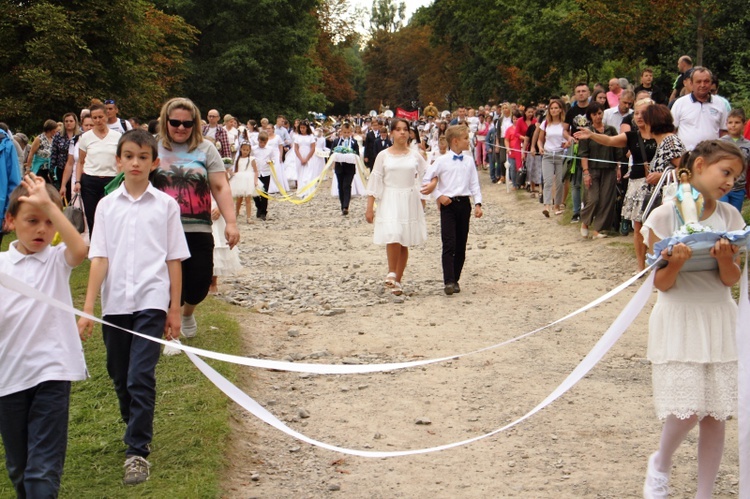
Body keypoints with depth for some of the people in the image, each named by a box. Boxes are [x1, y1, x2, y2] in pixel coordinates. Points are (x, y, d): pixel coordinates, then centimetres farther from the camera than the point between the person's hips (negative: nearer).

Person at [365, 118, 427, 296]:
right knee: (392, 237, -22)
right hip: (389, 201, -2)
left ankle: (397, 281, 14)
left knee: (404, 243, 5)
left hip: (410, 201, 2)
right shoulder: (383, 156, 1)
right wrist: (369, 207, -1)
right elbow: (374, 181, 2)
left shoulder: (415, 156, 5)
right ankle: (392, 273, -4)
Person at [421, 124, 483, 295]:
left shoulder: (469, 161, 7)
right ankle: (448, 282, -14)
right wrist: (439, 196, -7)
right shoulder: (442, 161, -4)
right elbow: (427, 180, -1)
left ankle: (455, 279, 17)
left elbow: (474, 184, 9)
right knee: (449, 245, -10)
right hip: (448, 204, -4)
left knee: (461, 246, 7)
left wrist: (478, 203, 1)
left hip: (464, 203, 4)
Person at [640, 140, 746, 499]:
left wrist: (726, 259, -19)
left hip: (719, 321, 4)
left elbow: (731, 280, 1)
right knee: (686, 411, -11)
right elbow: (661, 283, -6)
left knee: (715, 414, 3)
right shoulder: (664, 217, -9)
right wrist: (676, 263, -26)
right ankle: (661, 463, 21)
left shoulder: (730, 217, 2)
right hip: (678, 321, -4)